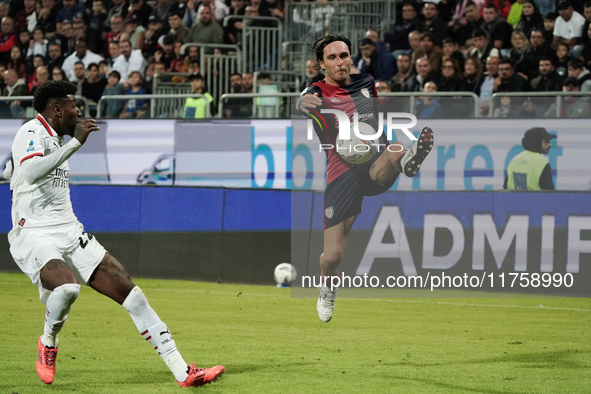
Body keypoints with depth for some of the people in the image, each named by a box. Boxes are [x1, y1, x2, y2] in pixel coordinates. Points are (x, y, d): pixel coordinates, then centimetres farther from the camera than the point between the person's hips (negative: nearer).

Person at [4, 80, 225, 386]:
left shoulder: (56, 139, 19)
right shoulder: (32, 132, -10)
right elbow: (31, 173, -31)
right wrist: (75, 142, -28)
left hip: (70, 234, 9)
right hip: (33, 235, -9)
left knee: (128, 290, -4)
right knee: (67, 286, -37)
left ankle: (182, 372, -5)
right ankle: (48, 343, -3)